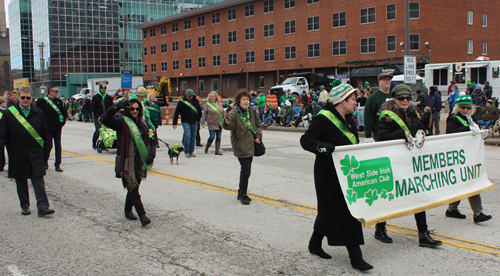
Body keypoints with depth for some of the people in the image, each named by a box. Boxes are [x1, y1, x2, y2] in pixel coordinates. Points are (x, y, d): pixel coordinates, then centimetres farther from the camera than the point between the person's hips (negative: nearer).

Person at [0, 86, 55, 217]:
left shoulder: (38, 113, 5)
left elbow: (45, 135, 12)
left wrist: (46, 153, 10)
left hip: (36, 154, 0)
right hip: (17, 155, 0)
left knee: (39, 180, -5)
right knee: (21, 182, 10)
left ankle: (43, 207, -8)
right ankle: (25, 206, 23)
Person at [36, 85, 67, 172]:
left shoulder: (59, 101, 10)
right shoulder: (42, 101, -5)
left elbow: (64, 113, 17)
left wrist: (63, 122, 7)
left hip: (57, 128, 4)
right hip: (48, 128, -4)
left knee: (58, 146, 4)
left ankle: (57, 165, 9)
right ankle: (45, 162, 23)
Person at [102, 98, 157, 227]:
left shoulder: (143, 124, 11)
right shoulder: (122, 122, -5)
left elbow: (151, 140, 14)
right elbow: (106, 119, -21)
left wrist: (151, 154, -2)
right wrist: (117, 107, -32)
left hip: (140, 162, 5)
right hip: (126, 162, -5)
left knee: (134, 187, 15)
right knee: (132, 189, -7)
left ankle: (128, 210, 32)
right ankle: (142, 215, -6)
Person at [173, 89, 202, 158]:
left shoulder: (196, 101, 8)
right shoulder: (182, 102, -3)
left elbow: (199, 111, 18)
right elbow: (176, 113, -2)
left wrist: (197, 119, 5)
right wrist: (174, 123, -5)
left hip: (194, 123, 4)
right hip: (186, 122, -4)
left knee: (193, 138, 6)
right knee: (187, 136, -15)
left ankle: (191, 152, 16)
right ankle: (187, 152, -6)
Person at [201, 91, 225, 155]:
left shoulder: (219, 104, 10)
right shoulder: (207, 104, -3)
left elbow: (222, 112, 17)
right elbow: (204, 114, -3)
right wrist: (203, 123, -8)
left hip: (219, 124, 4)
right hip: (212, 124, -4)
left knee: (218, 137, 3)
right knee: (212, 137, -7)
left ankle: (217, 150, 9)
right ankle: (206, 148, 18)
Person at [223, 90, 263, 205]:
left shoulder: (253, 111, 6)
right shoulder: (234, 113, -12)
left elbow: (259, 124, 16)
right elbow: (231, 126, -25)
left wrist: (258, 136, 3)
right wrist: (227, 123, -47)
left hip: (251, 145, 6)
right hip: (241, 146, -6)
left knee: (246, 170, 13)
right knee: (246, 170, -12)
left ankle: (241, 193, 27)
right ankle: (243, 195, 2)